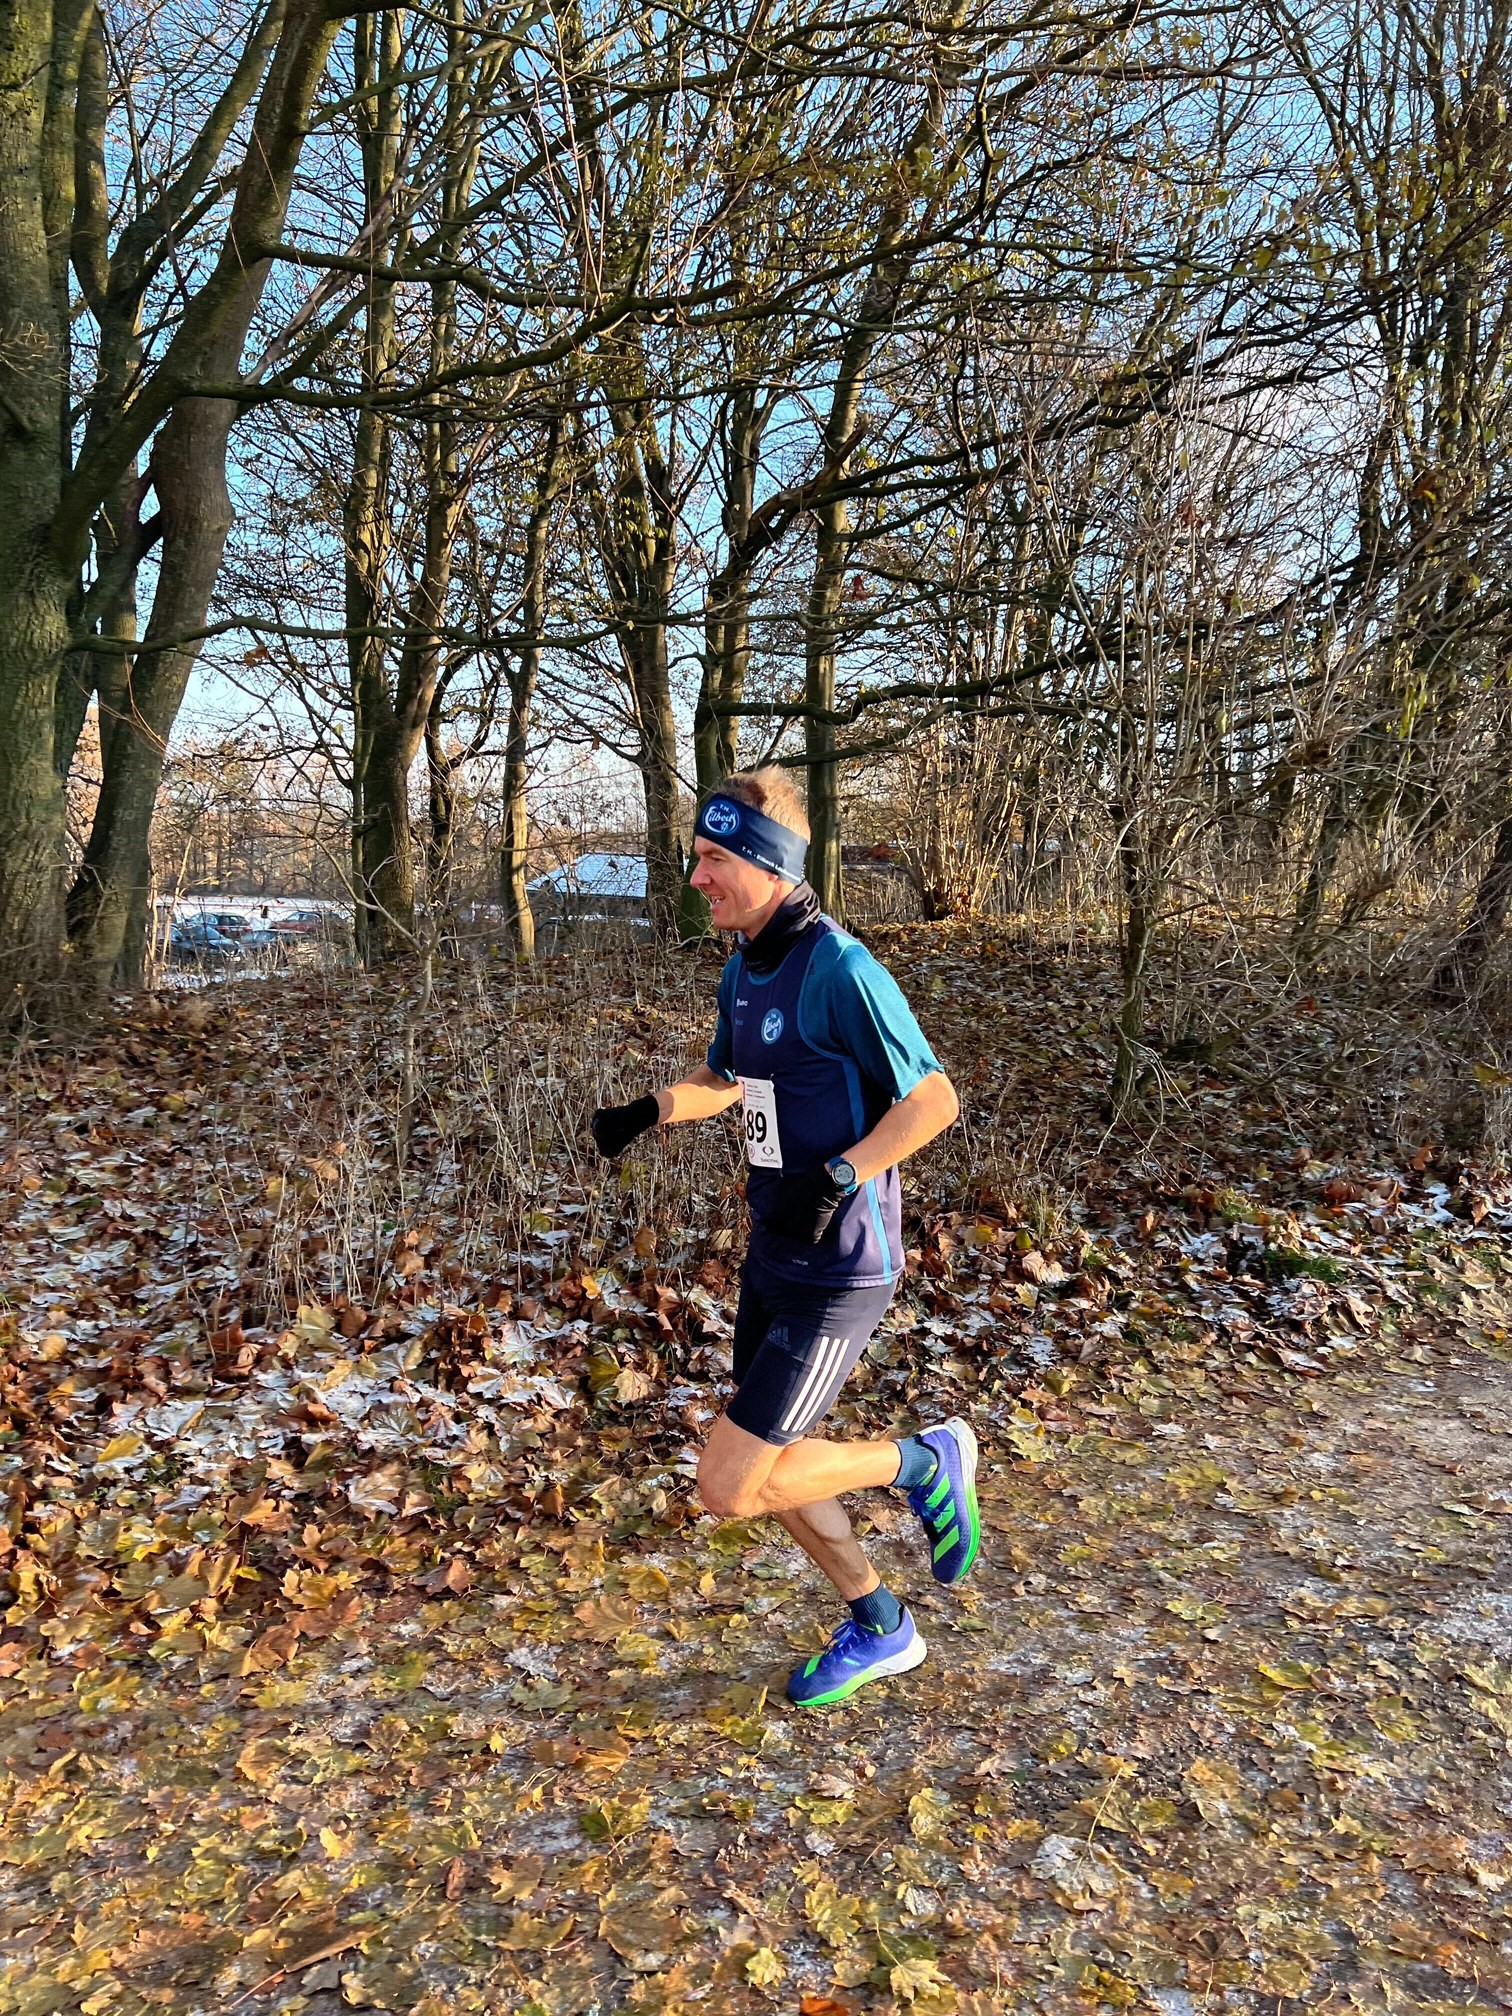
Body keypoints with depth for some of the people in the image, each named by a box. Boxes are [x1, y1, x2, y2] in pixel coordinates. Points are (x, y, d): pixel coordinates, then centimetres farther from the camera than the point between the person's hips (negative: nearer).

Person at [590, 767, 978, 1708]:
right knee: (769, 1465, 18)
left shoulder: (840, 970, -20)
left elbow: (935, 1099, -18)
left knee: (728, 1485, -7)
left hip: (838, 1273, -9)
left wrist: (835, 1182, -27)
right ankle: (879, 1629, 39)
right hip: (772, 1257, 9)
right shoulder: (743, 969, 6)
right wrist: (650, 1110, 4)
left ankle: (926, 1460, 13)